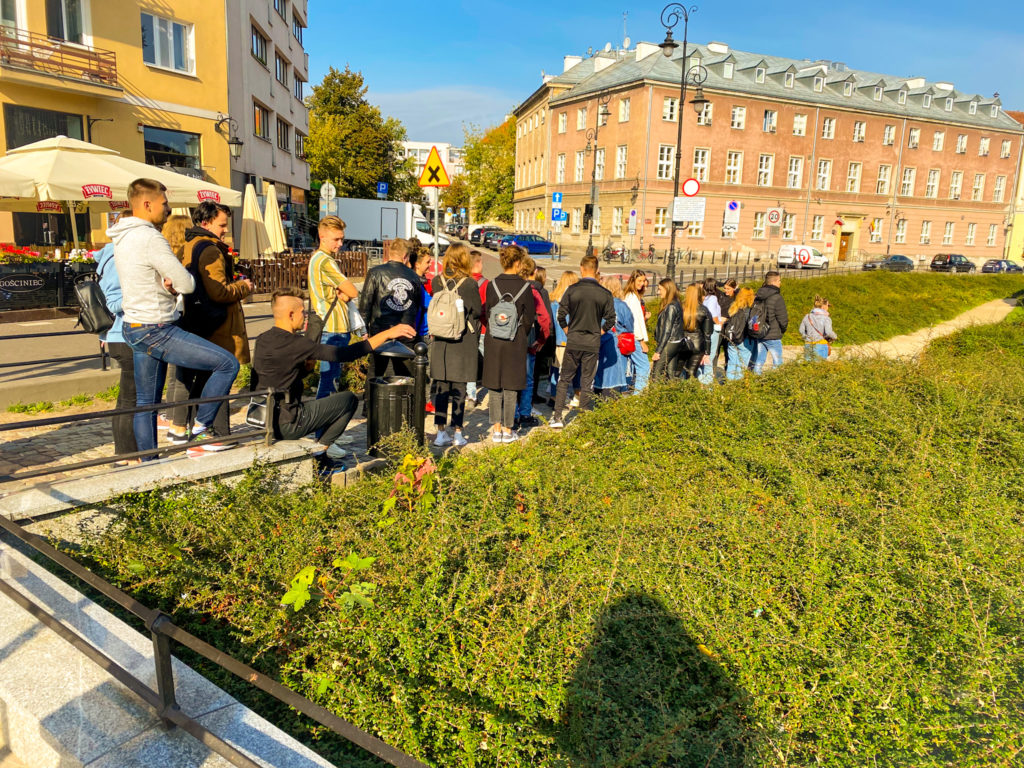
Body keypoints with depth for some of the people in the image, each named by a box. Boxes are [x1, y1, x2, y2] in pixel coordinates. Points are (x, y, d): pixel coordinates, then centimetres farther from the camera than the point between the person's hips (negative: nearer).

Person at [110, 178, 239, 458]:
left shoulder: (122, 238, 13)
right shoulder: (150, 238, -18)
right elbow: (187, 284, -18)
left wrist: (169, 283, -3)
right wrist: (176, 283, 5)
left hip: (135, 328, 10)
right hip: (156, 330, -10)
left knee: (146, 402, 14)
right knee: (228, 363, -9)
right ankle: (202, 429, -2)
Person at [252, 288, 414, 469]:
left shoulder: (262, 340, 8)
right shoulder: (292, 343, -20)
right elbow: (343, 354, -22)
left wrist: (306, 365, 2)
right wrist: (387, 334, -20)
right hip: (285, 425, -9)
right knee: (349, 400, 2)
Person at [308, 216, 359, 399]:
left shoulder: (316, 257, 16)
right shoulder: (325, 261, -16)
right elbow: (353, 292, -15)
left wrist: (341, 294, -2)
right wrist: (344, 295, 3)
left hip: (329, 327, 10)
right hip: (334, 329, -10)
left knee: (331, 375, 17)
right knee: (329, 377, -6)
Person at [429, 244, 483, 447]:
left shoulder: (436, 281, -1)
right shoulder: (470, 283, -10)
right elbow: (478, 311, -4)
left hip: (440, 340, 3)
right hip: (463, 341, -3)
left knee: (440, 387, 8)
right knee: (459, 388, 5)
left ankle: (441, 432, 11)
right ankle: (457, 432, 10)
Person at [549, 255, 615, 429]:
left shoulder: (572, 290, -6)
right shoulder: (605, 293, -3)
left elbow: (561, 314, -5)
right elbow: (611, 319, -1)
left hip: (573, 342, 0)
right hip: (593, 343, 1)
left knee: (564, 379, 11)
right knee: (587, 382, 9)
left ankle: (557, 417, 8)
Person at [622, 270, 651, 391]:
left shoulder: (635, 296, 16)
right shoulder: (633, 297, -13)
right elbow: (634, 320, -17)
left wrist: (645, 317, 0)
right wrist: (642, 341, -15)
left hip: (632, 338, 10)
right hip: (635, 338, -10)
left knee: (634, 367, 13)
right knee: (644, 367, -10)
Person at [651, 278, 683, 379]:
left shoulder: (671, 307, -17)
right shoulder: (676, 304, 10)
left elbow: (666, 331, -18)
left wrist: (658, 351, -16)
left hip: (669, 343, -9)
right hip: (676, 343, 9)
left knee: (656, 372, -5)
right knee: (671, 372, 12)